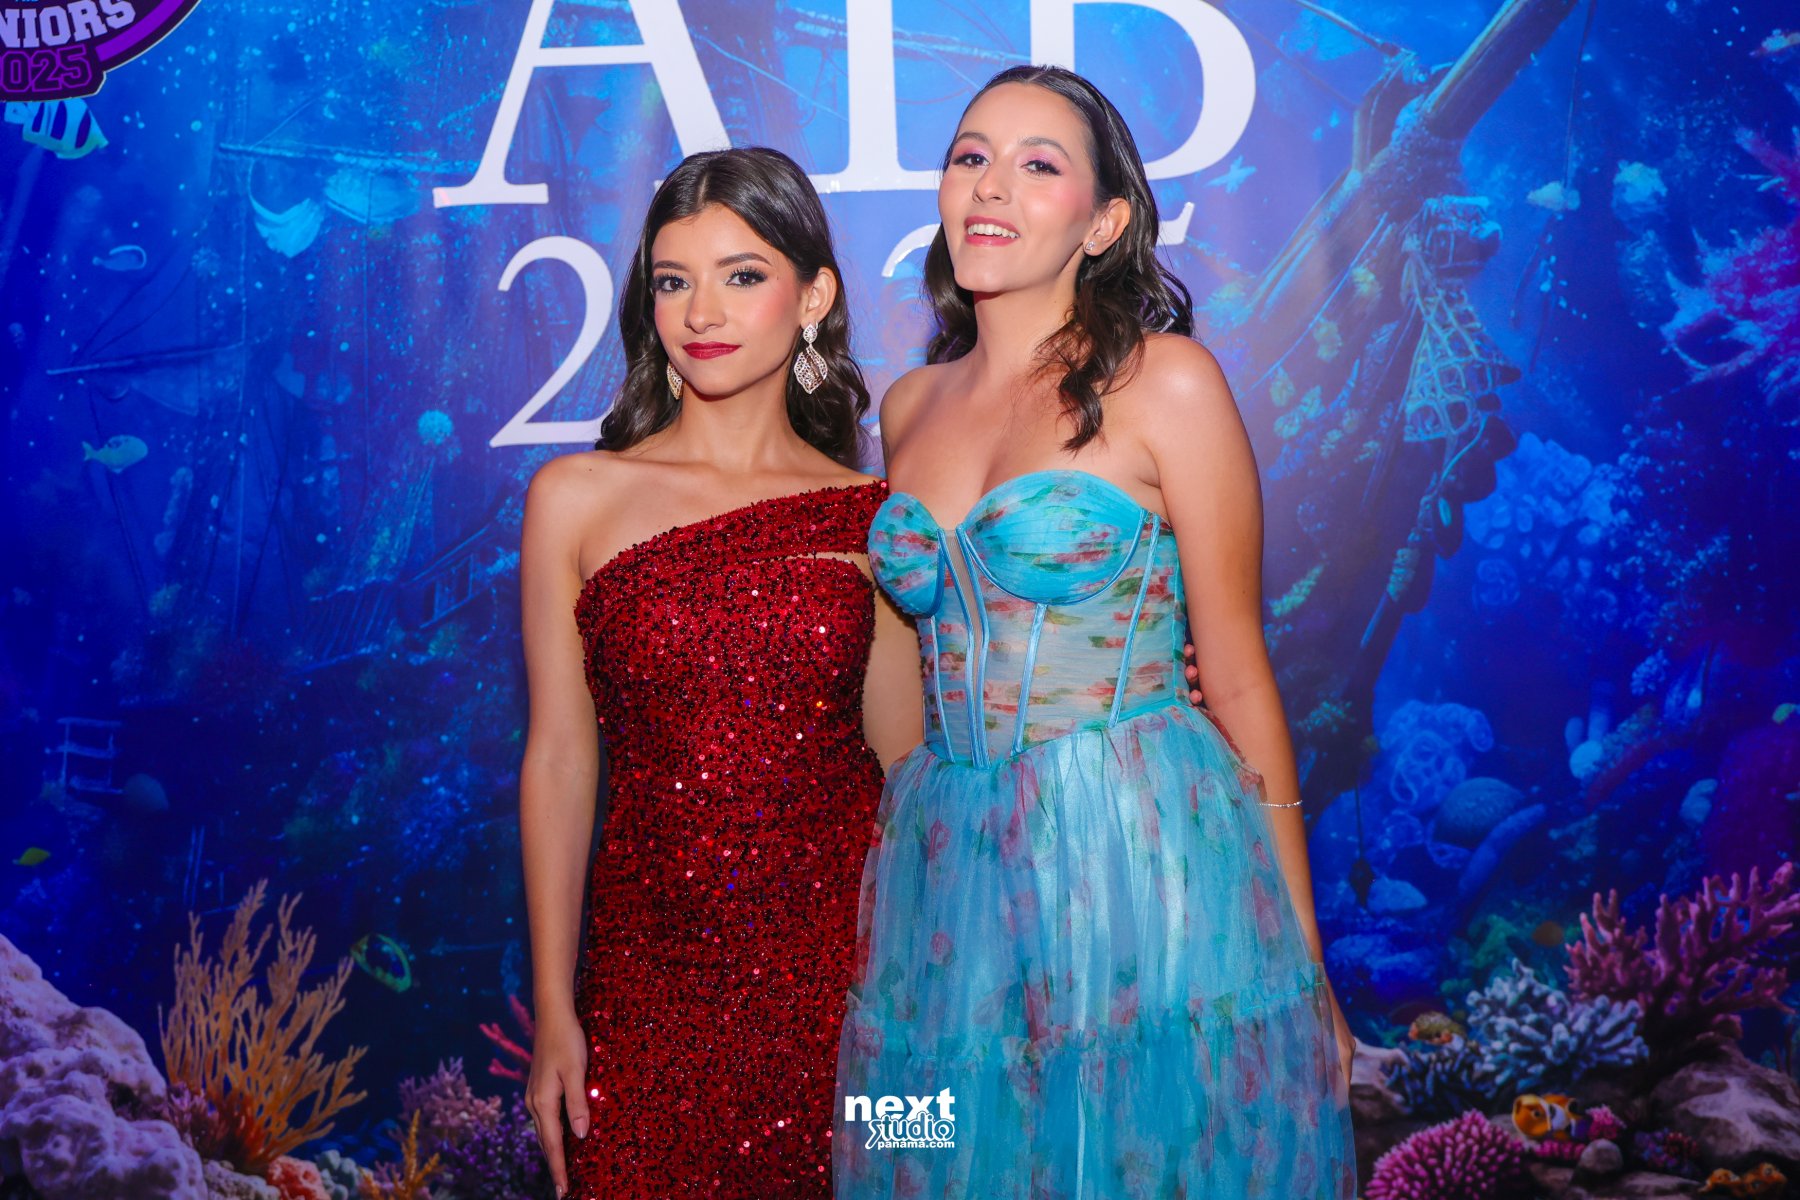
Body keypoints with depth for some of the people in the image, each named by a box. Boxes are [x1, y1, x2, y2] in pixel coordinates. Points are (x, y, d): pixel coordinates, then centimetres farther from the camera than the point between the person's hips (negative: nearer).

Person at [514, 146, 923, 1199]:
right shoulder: (577, 498, 0)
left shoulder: (871, 517, 2)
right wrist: (553, 1012, 1)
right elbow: (559, 759, 1)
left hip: (846, 954, 1)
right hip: (655, 964, 0)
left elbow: (903, 757, 6)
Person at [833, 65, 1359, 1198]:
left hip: (1144, 858, -4)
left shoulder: (1164, 382, -6)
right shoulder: (910, 406, 9)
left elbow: (1237, 675, -5)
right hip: (946, 870, 5)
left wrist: (1306, 959, -3)